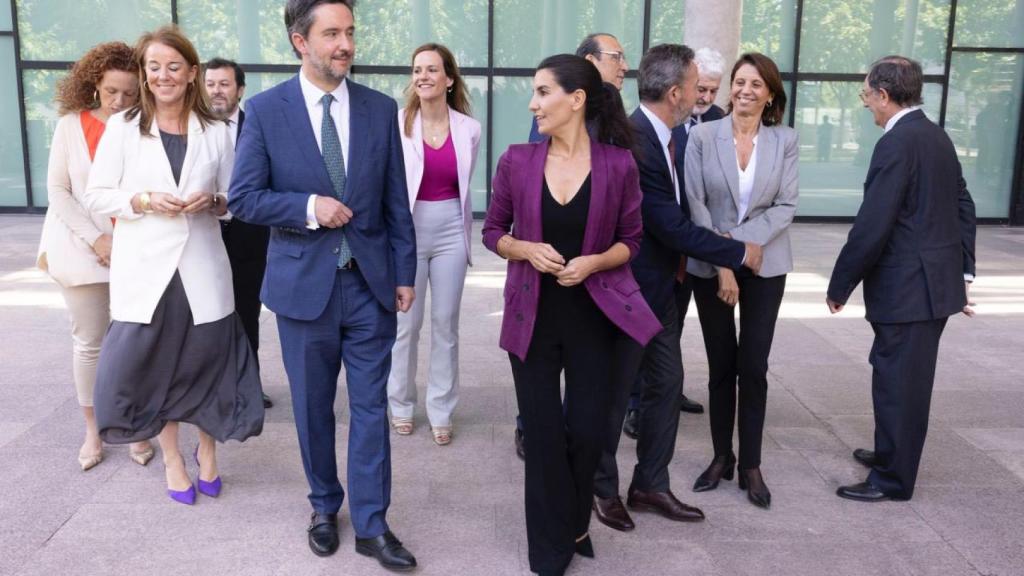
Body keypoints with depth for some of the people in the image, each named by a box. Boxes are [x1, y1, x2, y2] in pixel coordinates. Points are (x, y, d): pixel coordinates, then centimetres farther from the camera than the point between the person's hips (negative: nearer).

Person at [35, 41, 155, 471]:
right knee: (89, 342, 8)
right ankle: (92, 431, 22)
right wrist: (96, 239, -11)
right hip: (84, 249, 0)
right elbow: (58, 190, -2)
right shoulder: (71, 124, -1)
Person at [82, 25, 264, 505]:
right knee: (152, 367, 8)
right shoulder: (122, 127, 1)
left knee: (206, 362, 6)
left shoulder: (215, 131, 4)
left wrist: (212, 201, -12)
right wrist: (143, 200, -15)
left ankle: (207, 450, 31)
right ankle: (172, 459, 28)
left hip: (202, 270, 1)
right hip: (145, 269, 0)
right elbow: (96, 195, 2)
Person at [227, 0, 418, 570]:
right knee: (313, 408, 13)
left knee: (371, 406, 5)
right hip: (303, 282, 0)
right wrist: (309, 207, -18)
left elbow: (396, 202, 4)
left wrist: (405, 274, 3)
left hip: (370, 281, 1)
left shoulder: (382, 108, 1)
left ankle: (372, 525, 17)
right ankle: (325, 506, 34)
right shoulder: (265, 110, -4)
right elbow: (244, 198, -5)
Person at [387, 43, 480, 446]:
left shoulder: (469, 129, 1)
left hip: (451, 233, 2)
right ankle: (401, 404, 27)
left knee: (446, 324, 9)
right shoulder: (396, 123, -7)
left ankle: (441, 411, 21)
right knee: (406, 324, 8)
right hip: (408, 231, -2)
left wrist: (465, 233, 13)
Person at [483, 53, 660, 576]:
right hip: (532, 315, 1)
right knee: (544, 434, 5)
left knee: (588, 432, 5)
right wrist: (524, 249, -15)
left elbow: (630, 239, 1)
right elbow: (493, 230, 5)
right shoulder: (517, 160, -4)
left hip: (593, 315, 0)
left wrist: (593, 262, -17)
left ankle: (575, 525, 36)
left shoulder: (618, 164, -7)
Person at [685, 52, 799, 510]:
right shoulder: (702, 136, -4)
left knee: (754, 366, 2)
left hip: (764, 266, 0)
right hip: (710, 266, 0)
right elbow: (695, 205, -7)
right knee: (721, 366, 7)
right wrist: (721, 263, -13)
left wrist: (739, 242, -16)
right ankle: (721, 457, 22)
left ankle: (750, 465, 14)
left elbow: (786, 206, -5)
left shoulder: (785, 140, -1)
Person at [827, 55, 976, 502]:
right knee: (907, 378, 21)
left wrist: (839, 285, -12)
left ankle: (893, 478, 12)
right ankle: (893, 453, 36)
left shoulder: (896, 143, -18)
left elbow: (871, 226, -21)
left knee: (897, 381, 1)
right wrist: (962, 271, 19)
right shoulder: (937, 136, 11)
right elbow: (963, 206, 16)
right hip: (936, 280, 10)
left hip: (907, 286, -10)